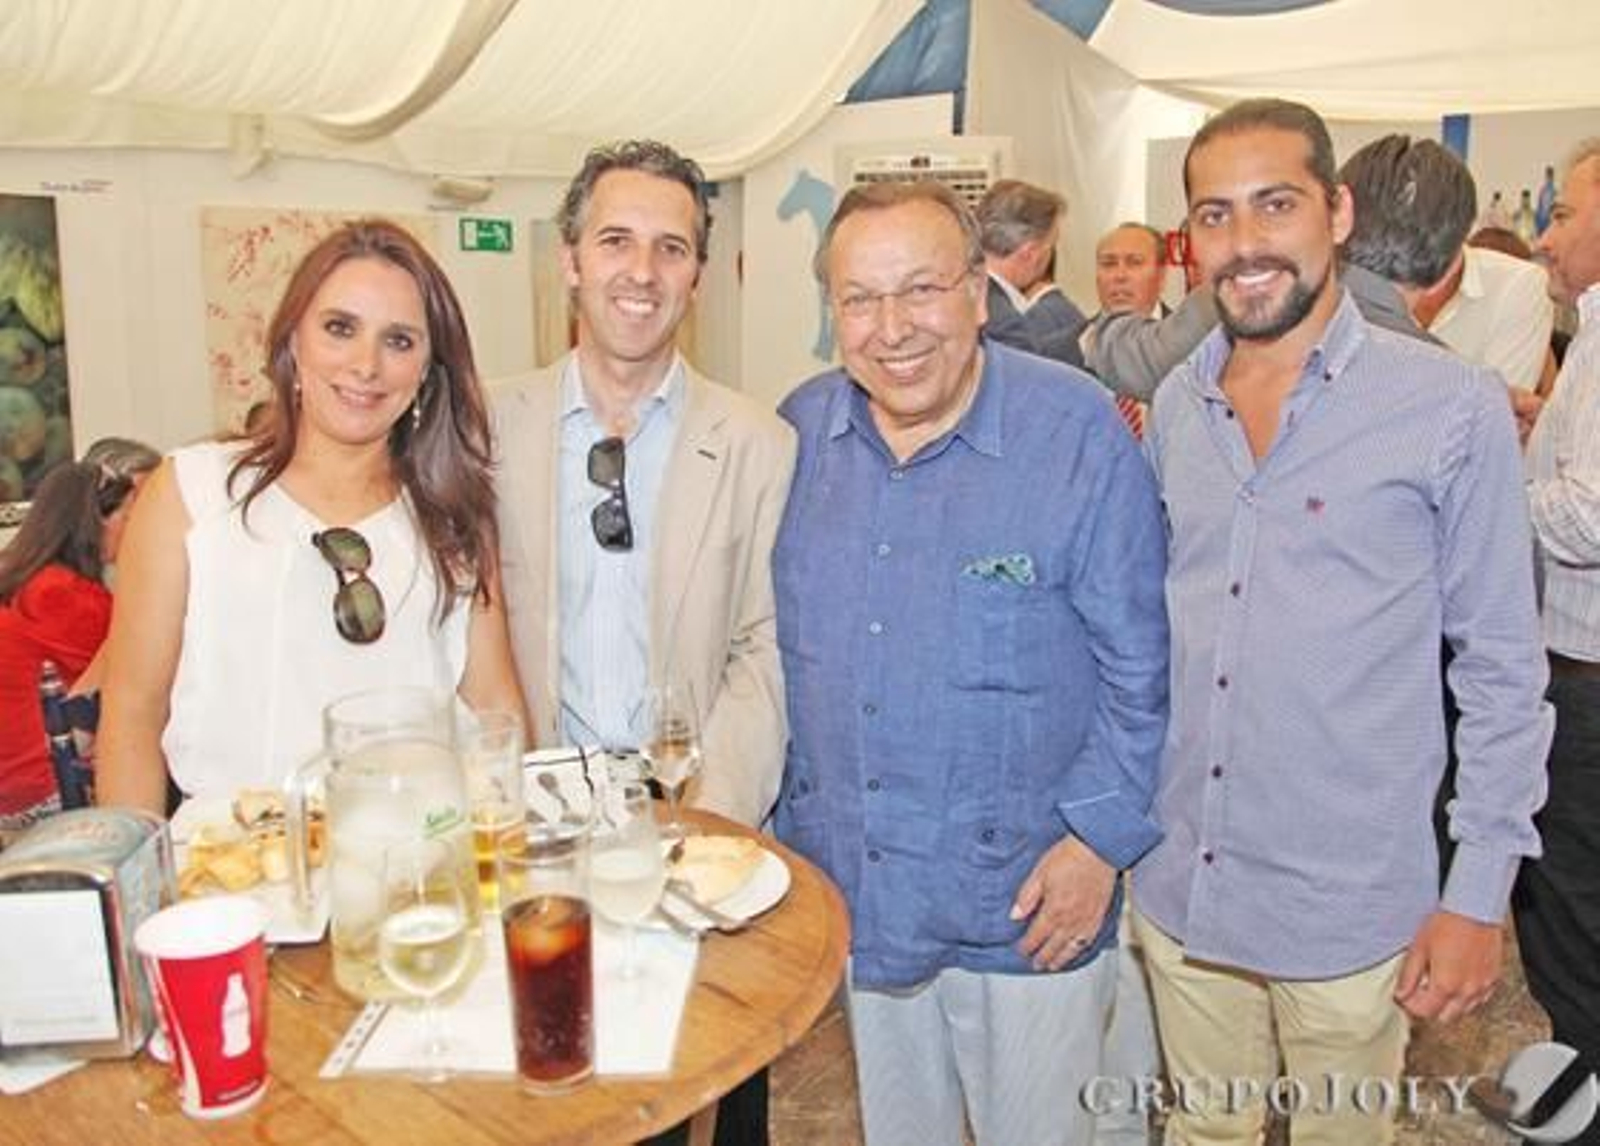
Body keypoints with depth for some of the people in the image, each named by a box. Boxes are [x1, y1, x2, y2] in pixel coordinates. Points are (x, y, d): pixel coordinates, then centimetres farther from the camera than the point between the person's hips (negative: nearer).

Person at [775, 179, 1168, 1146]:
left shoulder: (1081, 432, -15)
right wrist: (781, 810, 7)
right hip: (848, 888, 4)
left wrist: (1101, 834, -13)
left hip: (1026, 902, -3)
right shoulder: (800, 432, -3)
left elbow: (1139, 664, -9)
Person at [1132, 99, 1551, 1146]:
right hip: (1178, 889, 4)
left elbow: (1503, 671, -6)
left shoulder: (1453, 407, -11)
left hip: (1349, 911, -3)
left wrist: (1480, 895, -7)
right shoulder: (1175, 404, 2)